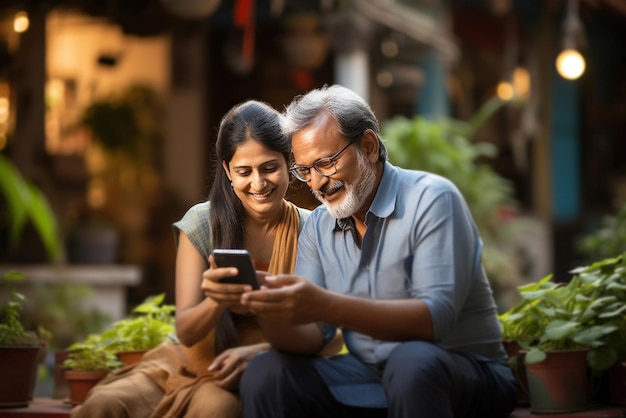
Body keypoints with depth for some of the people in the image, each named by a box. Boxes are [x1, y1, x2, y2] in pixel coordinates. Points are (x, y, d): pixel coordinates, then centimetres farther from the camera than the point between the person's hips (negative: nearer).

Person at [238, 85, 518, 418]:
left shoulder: (431, 200, -12)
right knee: (264, 374, -16)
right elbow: (311, 338, -2)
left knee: (411, 360, -37)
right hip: (370, 382, 5)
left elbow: (436, 319, -25)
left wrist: (326, 306, -36)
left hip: (465, 375, -5)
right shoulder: (318, 227, 7)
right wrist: (270, 311, -26)